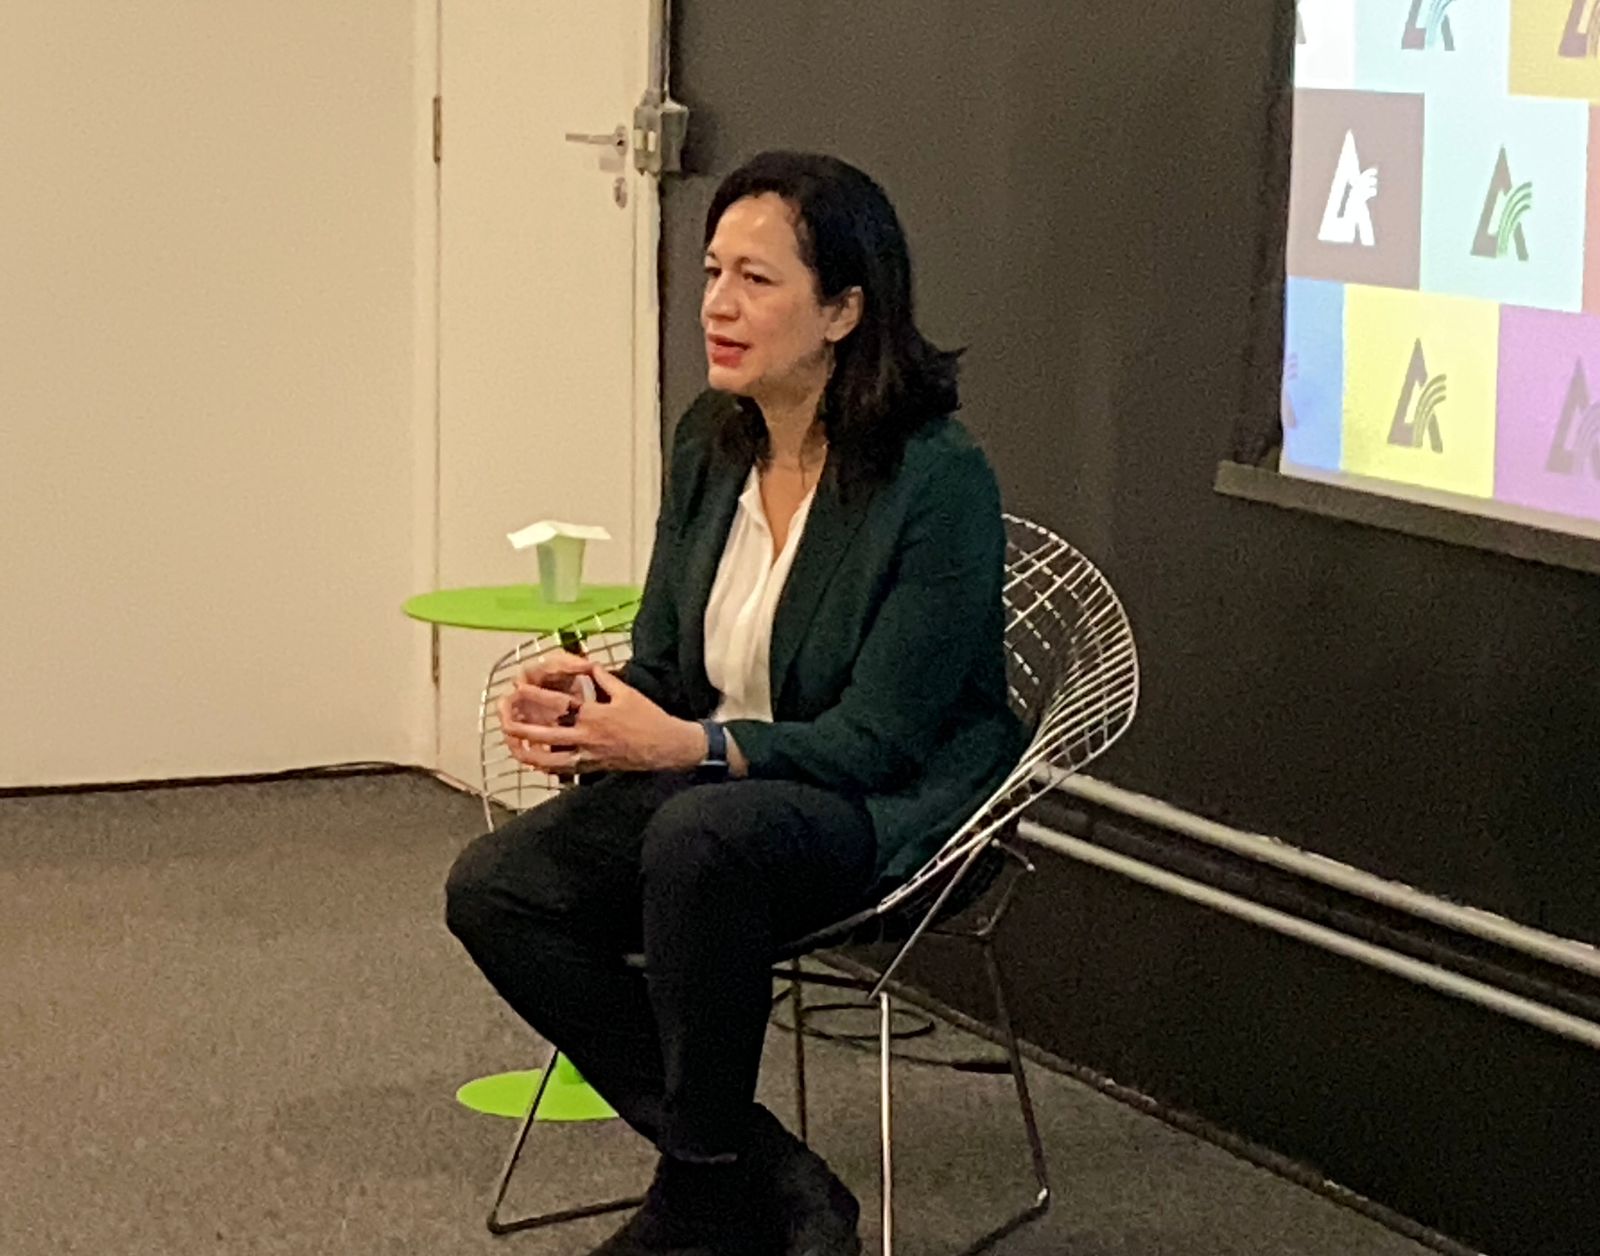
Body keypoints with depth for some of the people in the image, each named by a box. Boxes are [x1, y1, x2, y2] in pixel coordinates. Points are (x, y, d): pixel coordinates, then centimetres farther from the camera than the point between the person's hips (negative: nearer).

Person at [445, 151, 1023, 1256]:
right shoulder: (709, 442, 2)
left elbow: (876, 738, -20)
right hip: (717, 783, 8)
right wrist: (593, 704, -15)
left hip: (895, 809, -7)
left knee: (700, 836, -37)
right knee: (495, 887, -14)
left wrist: (685, 746, -32)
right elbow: (667, 669, 9)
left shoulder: (940, 480, -20)